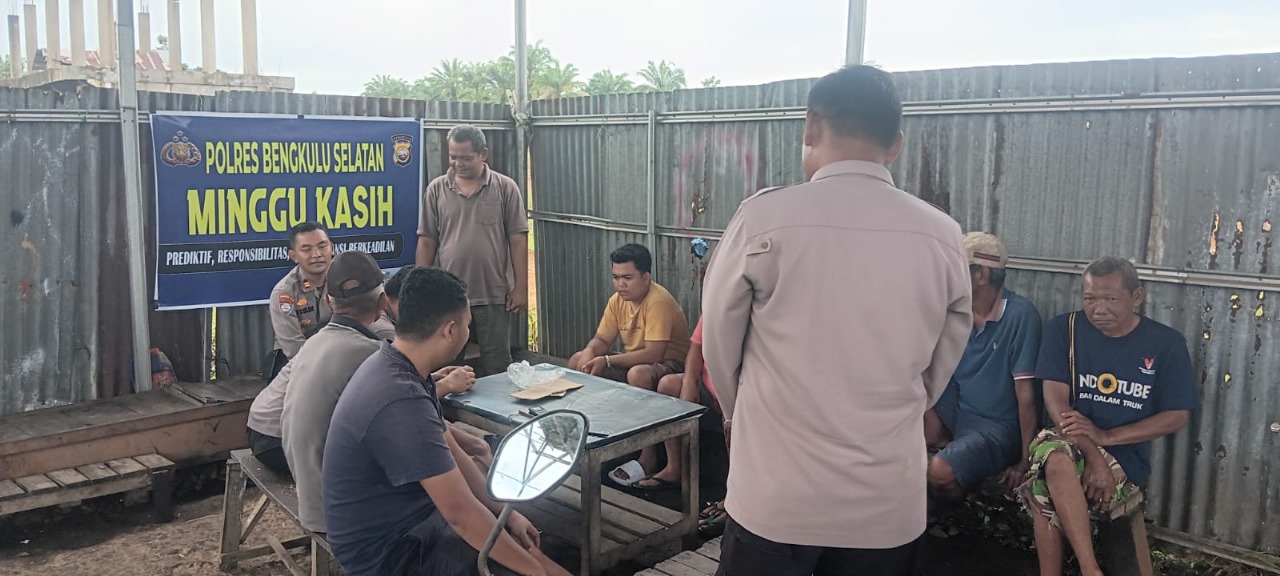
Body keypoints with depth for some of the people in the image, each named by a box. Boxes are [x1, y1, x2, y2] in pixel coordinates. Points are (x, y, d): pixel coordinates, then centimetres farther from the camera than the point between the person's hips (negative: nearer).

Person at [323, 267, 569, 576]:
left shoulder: (394, 367, -1)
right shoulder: (401, 403, -31)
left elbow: (452, 454, 7)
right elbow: (461, 513, -29)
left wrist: (509, 513, 4)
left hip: (403, 516, 9)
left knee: (519, 529, 16)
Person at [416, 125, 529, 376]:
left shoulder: (505, 188, 0)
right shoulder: (436, 189, 4)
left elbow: (518, 240, -2)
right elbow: (427, 241, 5)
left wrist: (521, 287, -6)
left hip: (494, 295, -1)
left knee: (497, 366, 6)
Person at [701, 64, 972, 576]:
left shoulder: (764, 218, -13)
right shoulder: (942, 236, -4)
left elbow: (719, 345, 0)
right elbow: (939, 368, 8)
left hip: (776, 494, -2)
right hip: (889, 499, 3)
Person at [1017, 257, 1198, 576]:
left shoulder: (1166, 343, 1)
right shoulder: (1064, 329, 1)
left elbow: (1176, 417, -1)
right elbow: (1055, 397, -7)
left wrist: (1105, 436, -14)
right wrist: (1091, 456, -21)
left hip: (1126, 457, -1)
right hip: (1069, 444, 2)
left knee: (1047, 498, -31)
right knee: (1056, 459, -36)